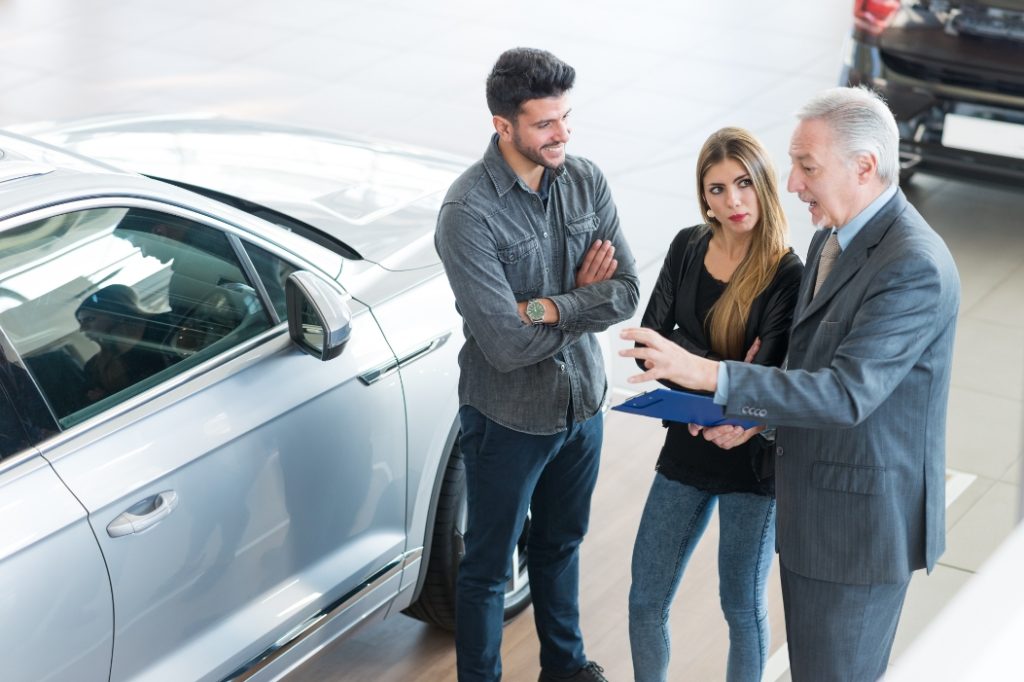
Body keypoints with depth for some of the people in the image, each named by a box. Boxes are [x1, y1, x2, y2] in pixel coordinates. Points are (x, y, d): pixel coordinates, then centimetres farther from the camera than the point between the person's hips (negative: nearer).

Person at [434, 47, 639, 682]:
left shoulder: (586, 180, -7)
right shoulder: (468, 213, -25)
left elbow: (626, 292, -10)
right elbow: (508, 346, -28)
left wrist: (547, 308, -24)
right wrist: (582, 300, -15)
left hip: (582, 401, 6)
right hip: (510, 416, -6)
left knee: (561, 544, 26)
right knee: (489, 567, 12)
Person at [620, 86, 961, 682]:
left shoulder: (915, 267, -24)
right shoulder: (833, 241, 7)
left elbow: (847, 393, -31)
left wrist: (709, 375, -34)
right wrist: (755, 416, 0)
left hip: (862, 520, -9)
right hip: (817, 502, 9)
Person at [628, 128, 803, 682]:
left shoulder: (788, 275, -14)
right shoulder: (687, 248, 0)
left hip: (751, 461, -4)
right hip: (685, 450, 4)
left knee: (742, 608, 10)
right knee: (645, 600, 8)